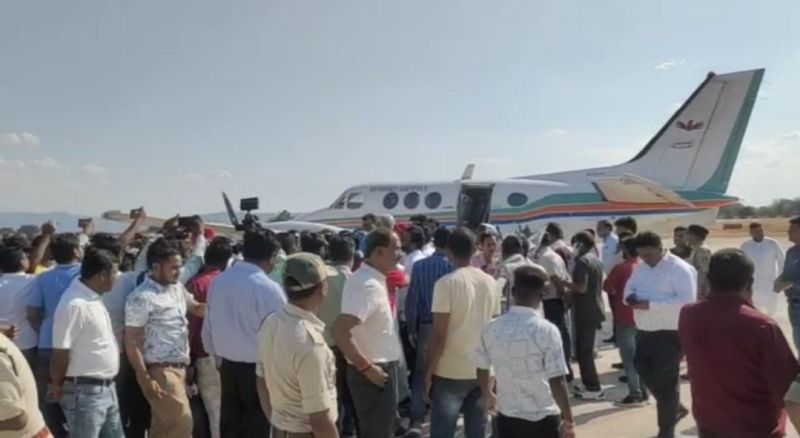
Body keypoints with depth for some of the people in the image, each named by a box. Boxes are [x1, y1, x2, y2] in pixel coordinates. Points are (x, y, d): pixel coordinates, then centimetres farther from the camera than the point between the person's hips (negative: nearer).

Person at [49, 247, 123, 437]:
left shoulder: (93, 297, 3)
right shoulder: (75, 305, -23)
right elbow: (60, 352, -18)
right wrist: (57, 386, -6)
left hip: (107, 388, 10)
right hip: (85, 392, -10)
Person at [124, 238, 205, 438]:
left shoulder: (177, 288, 7)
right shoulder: (142, 298, -16)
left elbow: (196, 308, 23)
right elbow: (131, 341, -16)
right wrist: (145, 378, -18)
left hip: (179, 367, 8)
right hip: (159, 370, -8)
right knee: (182, 421, -9)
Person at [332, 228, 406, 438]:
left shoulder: (369, 279, 7)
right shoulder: (368, 286, -24)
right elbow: (340, 330, -32)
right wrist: (366, 367, -25)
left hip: (380, 368, 10)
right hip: (374, 374, -10)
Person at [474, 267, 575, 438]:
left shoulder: (491, 329, -5)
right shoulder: (547, 330, -19)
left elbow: (482, 368, 9)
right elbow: (556, 381, -18)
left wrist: (488, 395, 28)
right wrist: (568, 420, -6)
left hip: (507, 417, 4)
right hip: (543, 419, -3)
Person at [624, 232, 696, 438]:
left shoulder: (680, 269, -16)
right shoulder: (641, 268, 9)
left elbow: (686, 301, -24)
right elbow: (629, 287, 18)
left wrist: (650, 304, -28)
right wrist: (630, 297, -8)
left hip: (669, 334, -7)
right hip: (645, 332, 8)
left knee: (665, 382, 4)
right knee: (644, 372, 14)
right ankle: (675, 408, 38)